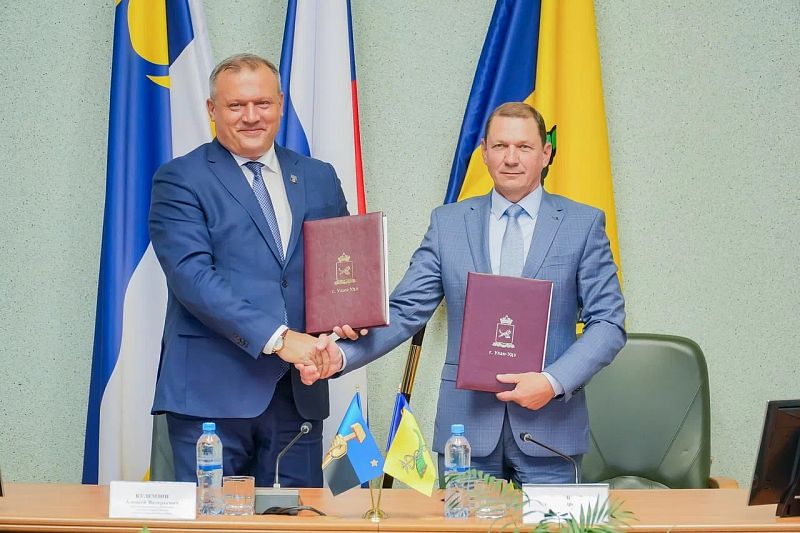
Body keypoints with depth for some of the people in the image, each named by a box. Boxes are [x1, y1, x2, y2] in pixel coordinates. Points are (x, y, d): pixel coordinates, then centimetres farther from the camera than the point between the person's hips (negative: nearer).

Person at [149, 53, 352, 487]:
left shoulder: (318, 179, 15)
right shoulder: (180, 180, -1)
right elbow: (192, 274, -12)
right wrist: (277, 338, -20)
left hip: (298, 390, 4)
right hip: (211, 389, -4)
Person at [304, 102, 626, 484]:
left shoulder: (584, 224, 3)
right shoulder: (448, 223, 8)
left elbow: (608, 323, 0)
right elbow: (404, 312, 3)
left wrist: (554, 382, -14)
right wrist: (340, 356, -13)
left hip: (549, 426, -1)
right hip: (467, 423, 1)